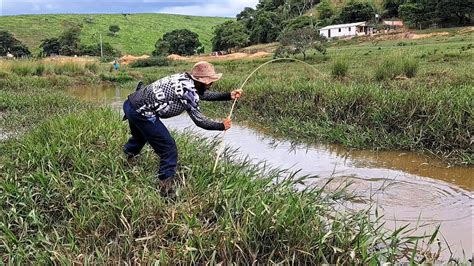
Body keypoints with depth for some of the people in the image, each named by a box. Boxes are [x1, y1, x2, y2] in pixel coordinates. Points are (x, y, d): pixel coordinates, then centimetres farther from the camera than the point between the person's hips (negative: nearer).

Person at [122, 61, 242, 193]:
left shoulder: (185, 78, 6)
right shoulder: (188, 90, -19)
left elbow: (204, 94, 22)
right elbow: (199, 121, -12)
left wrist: (229, 95, 16)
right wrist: (222, 126, 1)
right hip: (142, 113, -10)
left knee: (140, 137, 36)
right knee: (169, 150, -3)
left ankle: (124, 160, 60)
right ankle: (166, 187, 6)